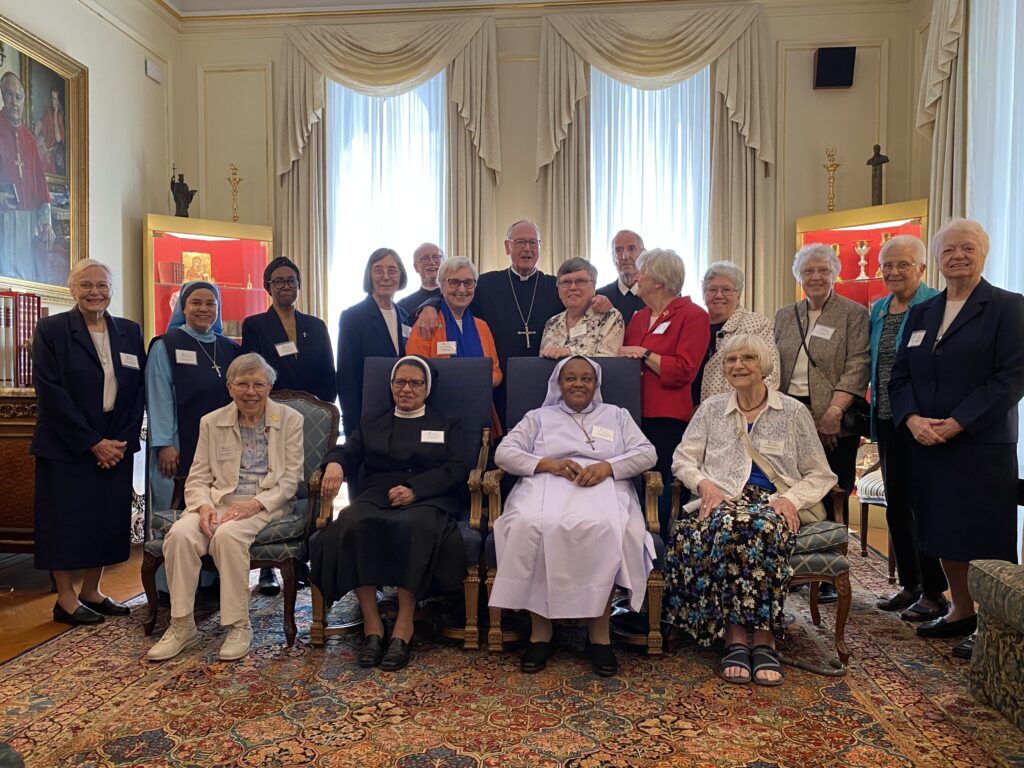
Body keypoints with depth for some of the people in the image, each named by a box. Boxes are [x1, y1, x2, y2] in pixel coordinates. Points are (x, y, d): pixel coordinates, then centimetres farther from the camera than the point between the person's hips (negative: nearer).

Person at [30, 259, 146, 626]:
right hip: (66, 446, -4)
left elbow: (138, 390, 5)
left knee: (108, 520, 8)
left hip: (116, 446, 4)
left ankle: (91, 592, 24)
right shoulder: (51, 330, -4)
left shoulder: (130, 332, 8)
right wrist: (92, 442, -15)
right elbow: (50, 392, -11)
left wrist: (124, 440, -6)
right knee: (66, 520, 4)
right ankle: (66, 599, 18)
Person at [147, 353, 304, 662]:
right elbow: (197, 478, 9)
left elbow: (291, 478, -2)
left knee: (228, 535, -33)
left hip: (265, 505, -3)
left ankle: (239, 626, -18)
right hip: (218, 500, 3)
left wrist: (255, 504, -16)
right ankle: (182, 625, -13)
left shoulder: (290, 419, 4)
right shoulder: (212, 422, 12)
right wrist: (203, 506, -13)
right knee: (180, 534, -27)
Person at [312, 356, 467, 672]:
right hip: (375, 498, 2)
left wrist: (414, 490, -13)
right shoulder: (371, 423, 27)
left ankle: (404, 626, -30)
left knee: (414, 528, -38)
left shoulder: (448, 425, 19)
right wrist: (335, 464, -16)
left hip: (427, 502, -2)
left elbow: (456, 470, 3)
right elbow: (348, 452, 10)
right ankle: (371, 623, -25)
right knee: (354, 525, -33)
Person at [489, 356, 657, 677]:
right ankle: (540, 629, -21)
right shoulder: (538, 417, 23)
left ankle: (599, 631, -22)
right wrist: (547, 463, -8)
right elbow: (503, 452, 9)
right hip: (546, 485, 0)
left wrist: (608, 465, -9)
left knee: (605, 528, -36)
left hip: (602, 487, 0)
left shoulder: (617, 415, 24)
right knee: (531, 525, -34)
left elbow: (647, 453, 10)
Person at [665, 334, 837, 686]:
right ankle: (734, 636, -30)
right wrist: (705, 485, -7)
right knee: (723, 528, -37)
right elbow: (683, 459, 14)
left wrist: (791, 499, -7)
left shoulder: (794, 412, 15)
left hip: (773, 504, -1)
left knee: (761, 528, -38)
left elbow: (819, 475, 12)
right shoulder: (711, 409, 20)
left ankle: (763, 637, -30)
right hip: (722, 500, 1)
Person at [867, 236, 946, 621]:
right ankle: (909, 584, 27)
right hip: (887, 419, 7)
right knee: (896, 504, 14)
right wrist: (873, 412, 12)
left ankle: (934, 593, 15)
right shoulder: (877, 309, 11)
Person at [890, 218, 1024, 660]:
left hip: (983, 446, -5)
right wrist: (912, 419, -8)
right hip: (926, 444, 5)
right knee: (942, 531, 12)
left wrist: (956, 424, -18)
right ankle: (961, 612, 26)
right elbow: (899, 375, 10)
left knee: (984, 537, 0)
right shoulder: (921, 313, 14)